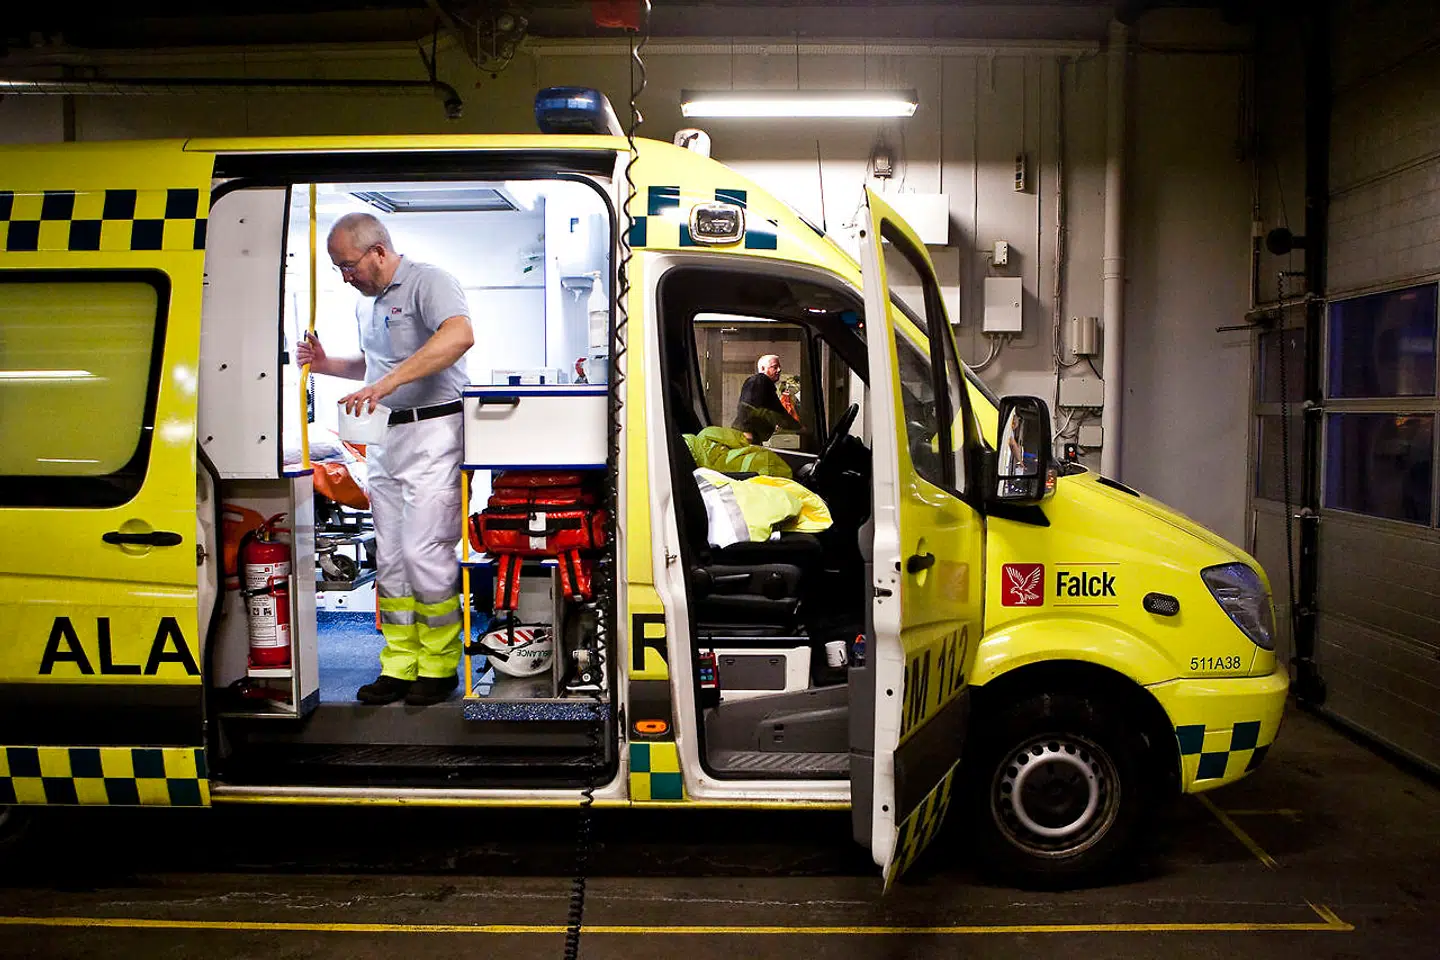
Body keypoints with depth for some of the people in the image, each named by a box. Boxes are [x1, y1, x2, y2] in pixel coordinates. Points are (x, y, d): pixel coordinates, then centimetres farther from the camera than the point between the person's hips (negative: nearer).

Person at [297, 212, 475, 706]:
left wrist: (388, 382, -36)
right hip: (385, 438, 9)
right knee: (389, 557, 8)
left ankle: (440, 664, 5)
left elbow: (460, 334, -31)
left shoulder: (428, 281, -10)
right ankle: (400, 664, 16)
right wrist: (328, 364, 16)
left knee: (424, 551, -10)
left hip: (434, 430, -9)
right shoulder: (367, 303, 18)